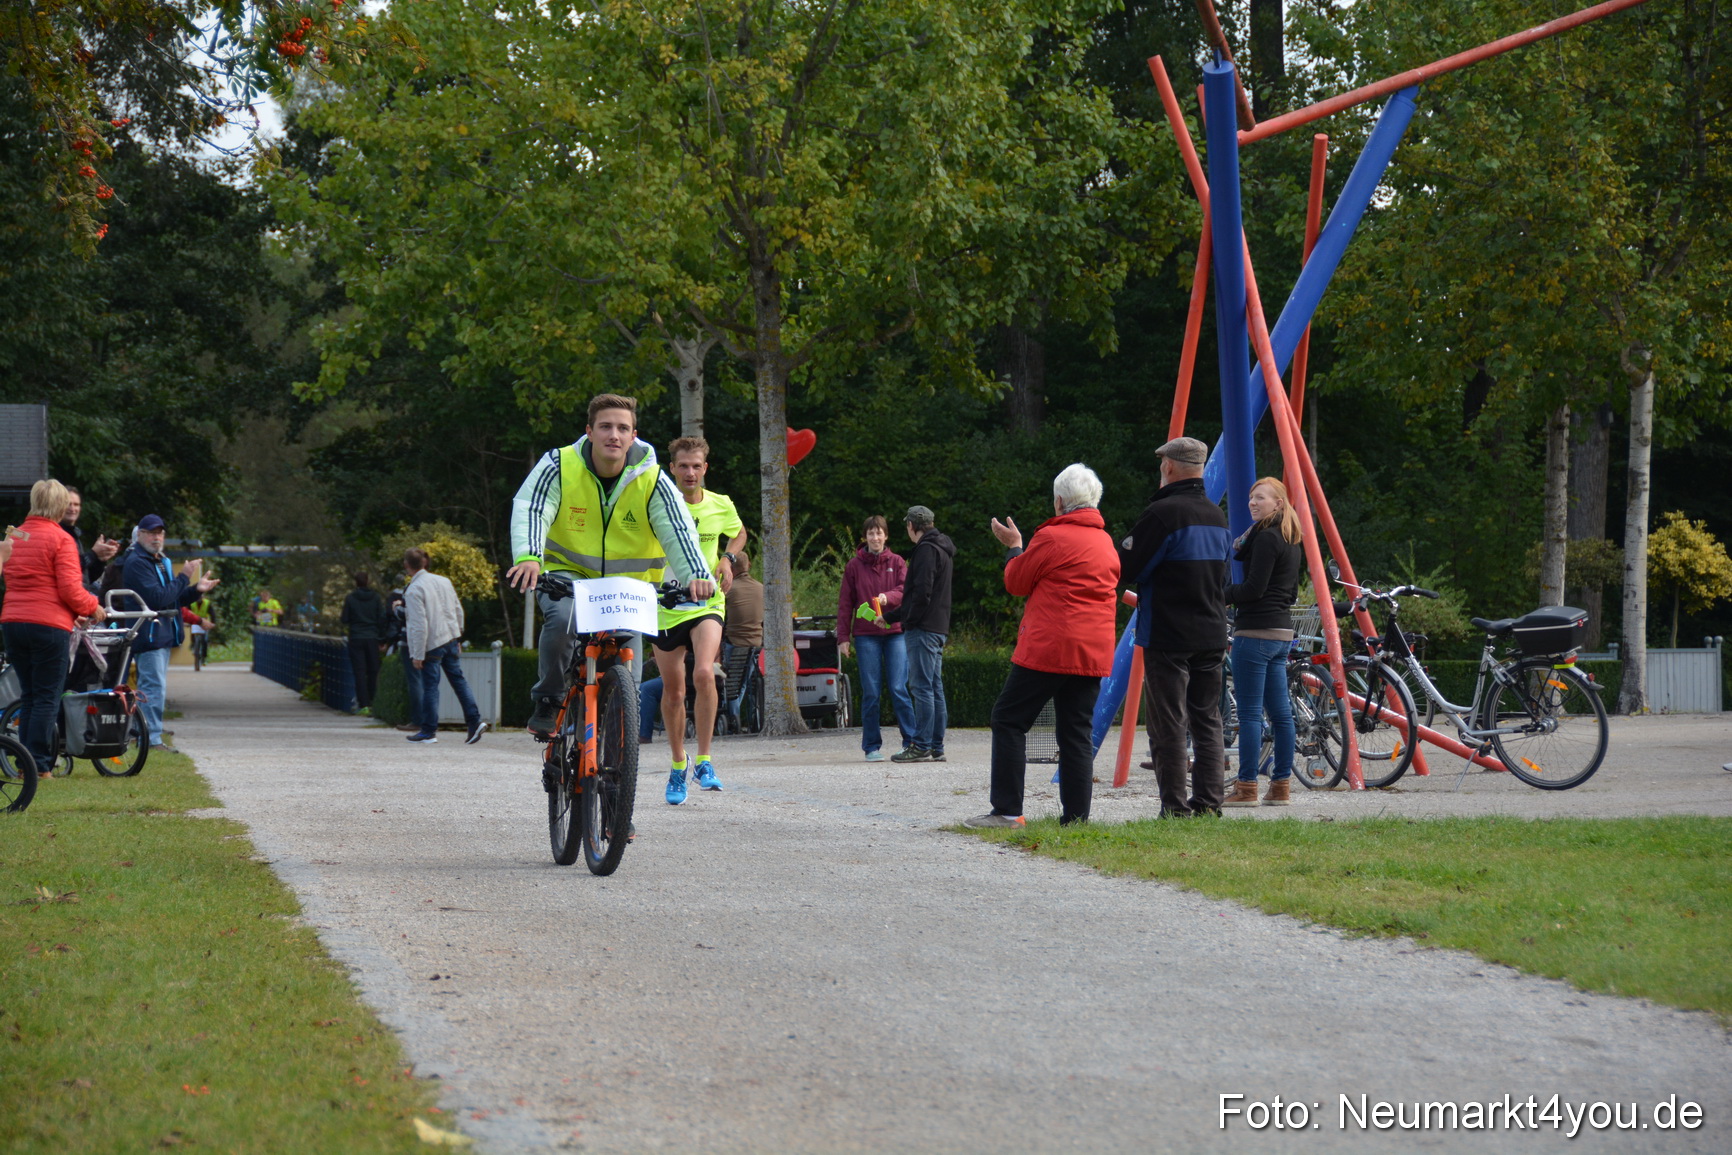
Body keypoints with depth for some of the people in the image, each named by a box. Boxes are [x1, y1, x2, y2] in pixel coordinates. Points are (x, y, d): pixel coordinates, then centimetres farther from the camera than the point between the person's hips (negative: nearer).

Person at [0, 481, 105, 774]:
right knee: (47, 698, 0)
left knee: (28, 696, 14)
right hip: (49, 625, -6)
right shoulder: (60, 539, -9)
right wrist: (92, 607, 5)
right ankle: (39, 764, -3)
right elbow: (70, 588, -14)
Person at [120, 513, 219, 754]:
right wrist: (183, 578, -17)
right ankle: (152, 739, -14)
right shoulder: (137, 563, -13)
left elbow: (173, 599, 22)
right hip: (148, 633, -10)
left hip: (163, 635, 10)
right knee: (154, 688, -13)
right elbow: (157, 599, -22)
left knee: (150, 688, 14)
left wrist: (196, 590, 5)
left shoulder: (161, 562, 20)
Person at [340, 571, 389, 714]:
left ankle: (364, 704, -7)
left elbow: (344, 620, -1)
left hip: (356, 639, -2)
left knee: (359, 671, -1)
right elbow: (382, 619, 0)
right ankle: (372, 703, 9)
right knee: (373, 671, 9)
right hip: (372, 638, 2)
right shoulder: (376, 598, 0)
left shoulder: (350, 599, -5)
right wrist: (381, 637, 8)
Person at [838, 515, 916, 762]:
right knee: (871, 692, -1)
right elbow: (845, 603, 8)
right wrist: (843, 637, 0)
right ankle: (871, 746, 4)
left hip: (895, 632, 0)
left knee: (898, 688, -6)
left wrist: (887, 596, -25)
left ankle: (911, 741, -1)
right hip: (866, 635, 0)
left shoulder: (897, 562, 9)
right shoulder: (854, 565, 8)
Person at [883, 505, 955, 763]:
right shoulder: (942, 550, 20)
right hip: (938, 629, 10)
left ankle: (921, 747, -11)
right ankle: (936, 747, 11)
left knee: (922, 687, -9)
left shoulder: (927, 550, -11)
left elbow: (922, 593, -20)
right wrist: (889, 615, 29)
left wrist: (910, 621, -12)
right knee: (934, 687, 9)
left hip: (923, 628, -10)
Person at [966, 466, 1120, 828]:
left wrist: (1013, 547, 18)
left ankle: (1006, 810, -4)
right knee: (1077, 732, 8)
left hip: (1048, 648, -7)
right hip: (1093, 653, 7)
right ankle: (1076, 816, 3)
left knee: (1009, 720, 1)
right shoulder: (1106, 543, 13)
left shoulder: (1052, 537, -9)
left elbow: (1017, 583, 0)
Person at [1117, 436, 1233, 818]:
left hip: (1168, 637, -7)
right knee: (1206, 720, 12)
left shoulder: (1162, 513, -14)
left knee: (1168, 725, -3)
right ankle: (1208, 802, 11)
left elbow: (1128, 567, -12)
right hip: (1211, 635, 7)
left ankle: (1175, 807, -4)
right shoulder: (1217, 515, 12)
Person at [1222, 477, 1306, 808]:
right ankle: (1281, 786, 10)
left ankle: (1246, 788, -7)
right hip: (1282, 631, 10)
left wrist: (1219, 595, -7)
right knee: (1280, 712, 9)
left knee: (1249, 711, -7)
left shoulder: (1266, 537, -13)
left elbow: (1254, 588, -17)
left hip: (1256, 632, -10)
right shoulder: (1291, 541, 17)